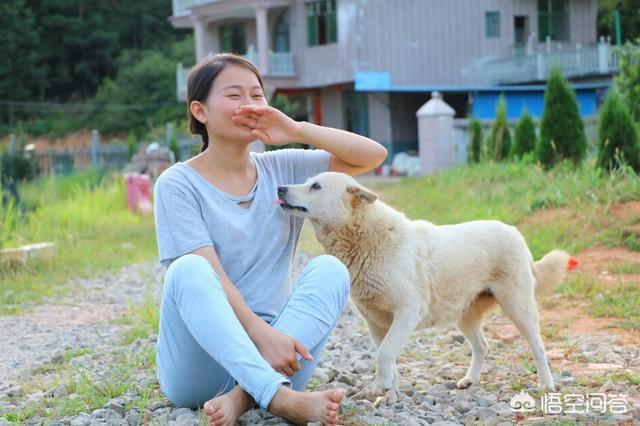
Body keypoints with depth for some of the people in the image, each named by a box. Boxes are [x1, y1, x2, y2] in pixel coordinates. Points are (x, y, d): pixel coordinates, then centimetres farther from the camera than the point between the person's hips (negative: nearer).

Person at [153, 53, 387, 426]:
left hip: (274, 356, 3)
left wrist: (297, 130, -9)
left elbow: (373, 155, 3)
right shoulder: (178, 184, -3)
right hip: (201, 364, -3)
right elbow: (208, 277, -15)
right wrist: (262, 333, -29)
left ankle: (245, 395, -35)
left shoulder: (283, 169, 10)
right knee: (189, 269, -30)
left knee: (330, 269, -19)